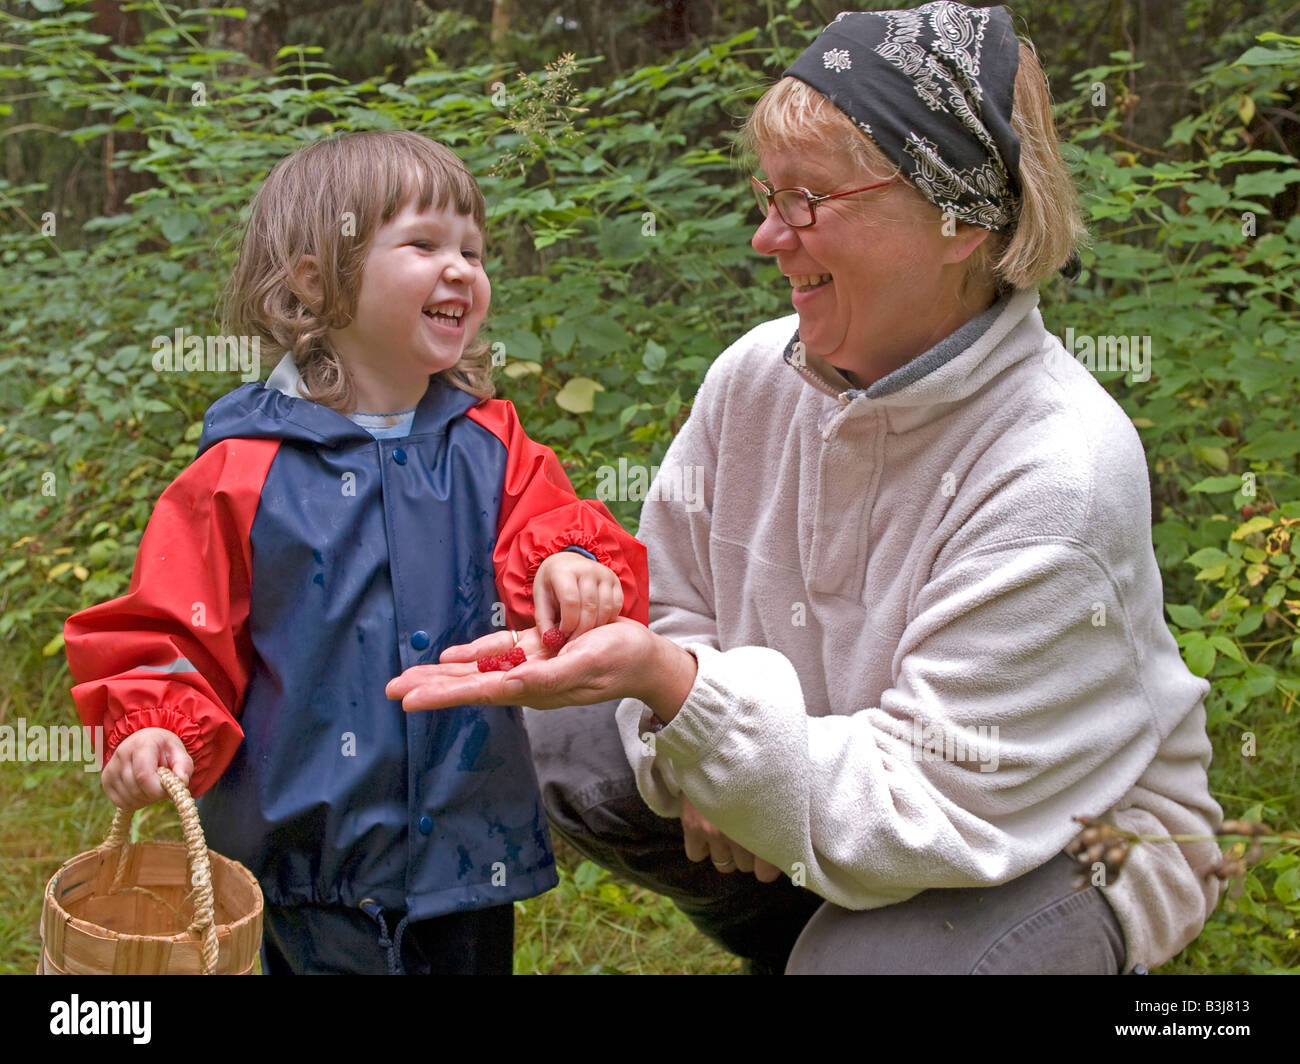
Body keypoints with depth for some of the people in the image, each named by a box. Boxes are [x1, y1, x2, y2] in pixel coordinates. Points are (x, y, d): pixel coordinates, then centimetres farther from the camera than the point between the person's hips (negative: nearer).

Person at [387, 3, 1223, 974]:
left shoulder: (1059, 472, -32)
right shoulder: (758, 374, -12)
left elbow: (921, 811, -31)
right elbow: (672, 606, 2)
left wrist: (675, 683, -43)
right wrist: (712, 759, -19)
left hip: (1080, 840, -6)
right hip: (821, 775, 6)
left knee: (873, 962, -35)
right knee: (560, 742, -8)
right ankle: (801, 933, 12)